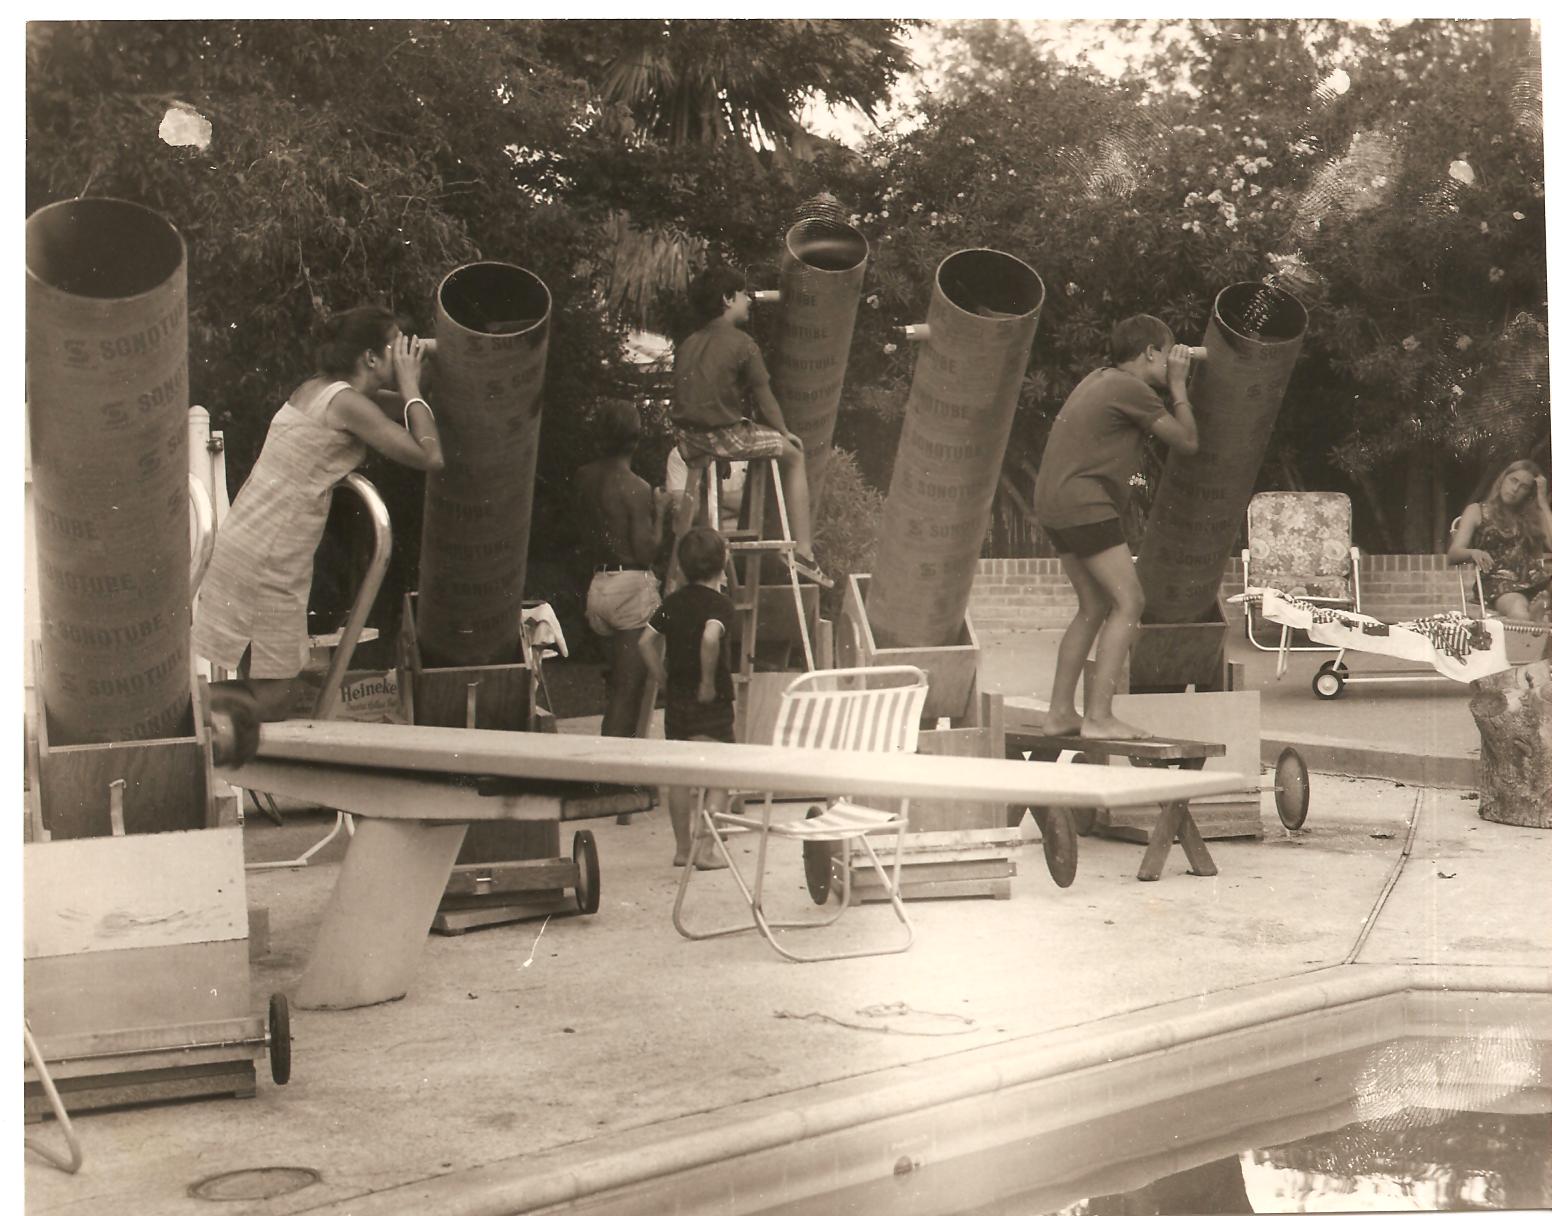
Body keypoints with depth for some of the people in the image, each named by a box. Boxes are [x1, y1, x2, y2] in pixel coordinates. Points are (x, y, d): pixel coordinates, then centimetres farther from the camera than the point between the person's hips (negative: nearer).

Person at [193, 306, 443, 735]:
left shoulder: (319, 387, 10)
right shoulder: (347, 403, -17)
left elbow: (405, 410, 25)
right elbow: (429, 457, -17)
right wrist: (410, 383, -9)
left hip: (239, 539, 9)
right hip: (265, 564, -9)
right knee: (274, 702, 1)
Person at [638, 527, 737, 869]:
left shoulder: (674, 601, 6)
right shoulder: (719, 603, -14)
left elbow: (646, 642, 7)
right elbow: (710, 638, -32)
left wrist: (664, 679, 12)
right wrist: (709, 681, -22)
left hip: (676, 698, 6)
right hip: (711, 701, -6)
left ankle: (682, 847, 20)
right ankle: (706, 850, -5)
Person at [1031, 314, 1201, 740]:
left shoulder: (1101, 378, 18)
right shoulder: (1132, 389, -10)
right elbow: (1187, 441, -3)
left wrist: (1172, 383, 24)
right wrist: (1178, 384, 6)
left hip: (1054, 502, 10)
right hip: (1084, 503, -10)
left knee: (1095, 608, 15)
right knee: (1129, 603, -10)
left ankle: (1060, 712, 14)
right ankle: (1098, 716, -16)